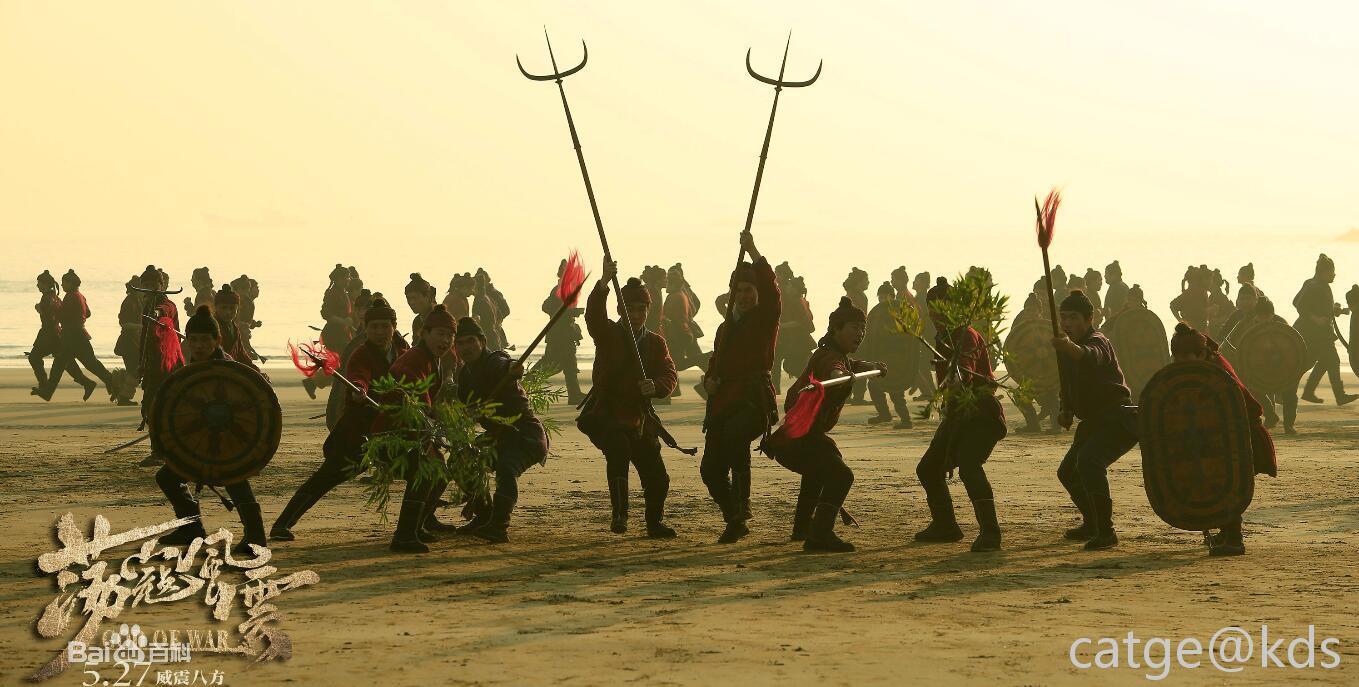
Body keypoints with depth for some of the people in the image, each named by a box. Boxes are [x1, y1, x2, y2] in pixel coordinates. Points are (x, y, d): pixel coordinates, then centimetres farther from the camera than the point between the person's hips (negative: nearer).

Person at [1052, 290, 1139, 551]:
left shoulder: (1097, 341, -19)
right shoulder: (1065, 346, 9)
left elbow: (1090, 356, -45)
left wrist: (1070, 347, -66)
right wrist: (1066, 411, 7)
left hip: (1118, 419, -10)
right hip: (1094, 421, 10)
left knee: (1089, 461, -33)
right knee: (1067, 472, 19)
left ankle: (1106, 531, -30)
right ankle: (1092, 524, 41)